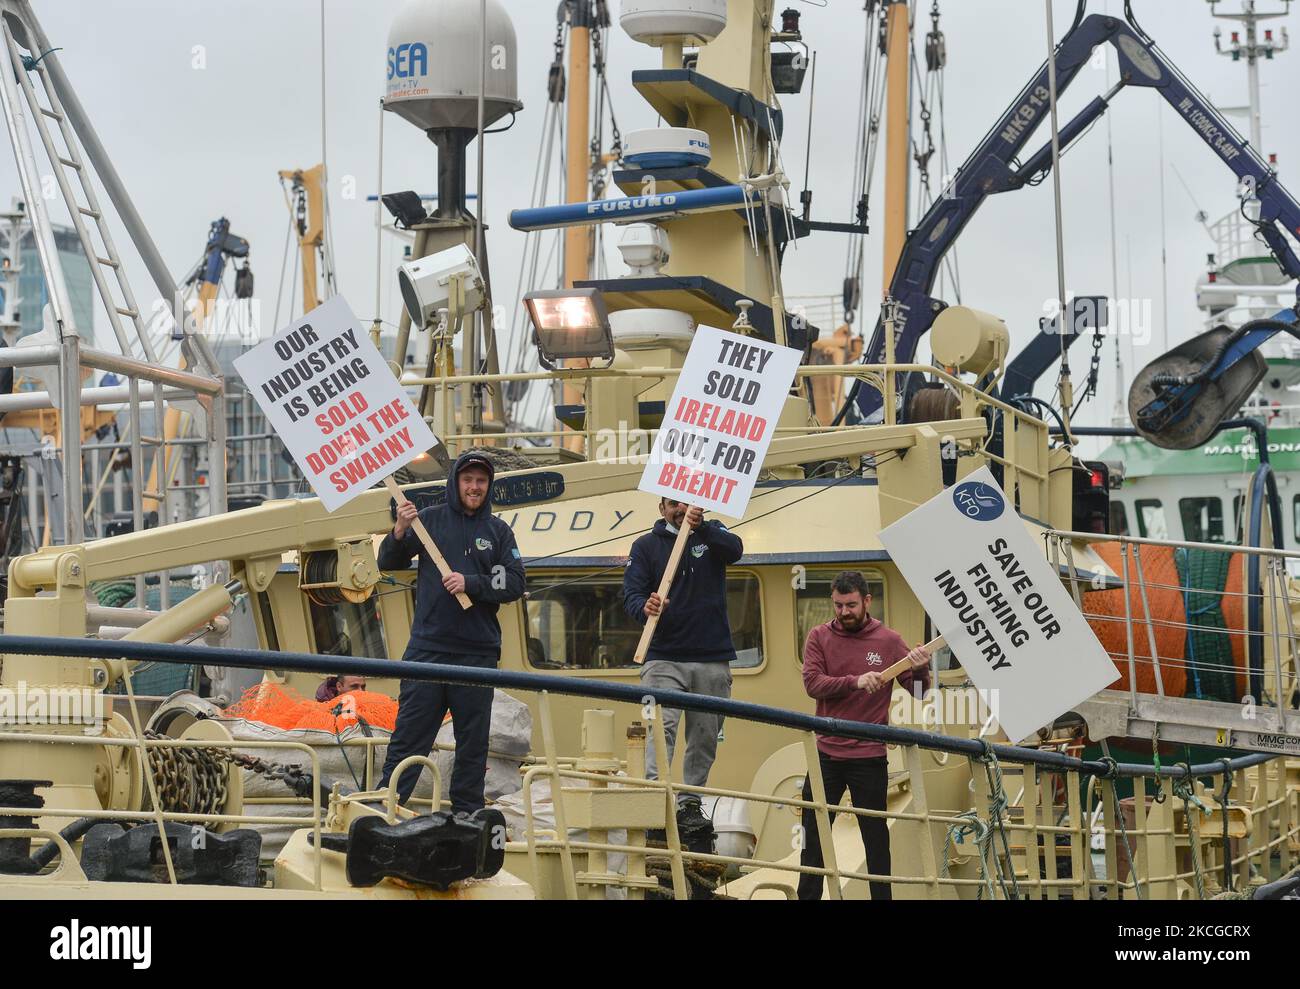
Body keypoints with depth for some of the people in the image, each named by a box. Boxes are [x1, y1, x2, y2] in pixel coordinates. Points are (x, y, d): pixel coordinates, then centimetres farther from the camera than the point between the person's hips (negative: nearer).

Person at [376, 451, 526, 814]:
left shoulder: (499, 531, 8)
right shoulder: (430, 519, 4)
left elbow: (514, 584, 0)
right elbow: (388, 563, 3)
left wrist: (470, 584, -13)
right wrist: (399, 534, -17)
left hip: (478, 653, 2)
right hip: (428, 646, -1)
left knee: (473, 739, 7)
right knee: (409, 733, -2)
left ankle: (467, 814, 13)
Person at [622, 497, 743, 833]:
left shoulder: (712, 534, 11)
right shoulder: (646, 546, 8)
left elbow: (734, 550, -12)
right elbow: (632, 593, -2)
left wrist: (701, 527, -30)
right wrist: (645, 607, -26)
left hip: (713, 659, 2)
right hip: (664, 658, -2)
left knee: (705, 736, 5)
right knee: (662, 727, -19)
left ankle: (690, 802, 14)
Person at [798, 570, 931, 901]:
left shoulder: (889, 641, 1)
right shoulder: (820, 637, 3)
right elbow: (812, 684, -11)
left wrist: (921, 669, -18)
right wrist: (856, 681, -25)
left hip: (869, 758, -1)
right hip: (826, 754, 1)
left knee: (876, 837, 4)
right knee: (813, 835, 6)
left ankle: (882, 897, 11)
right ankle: (807, 896, 15)